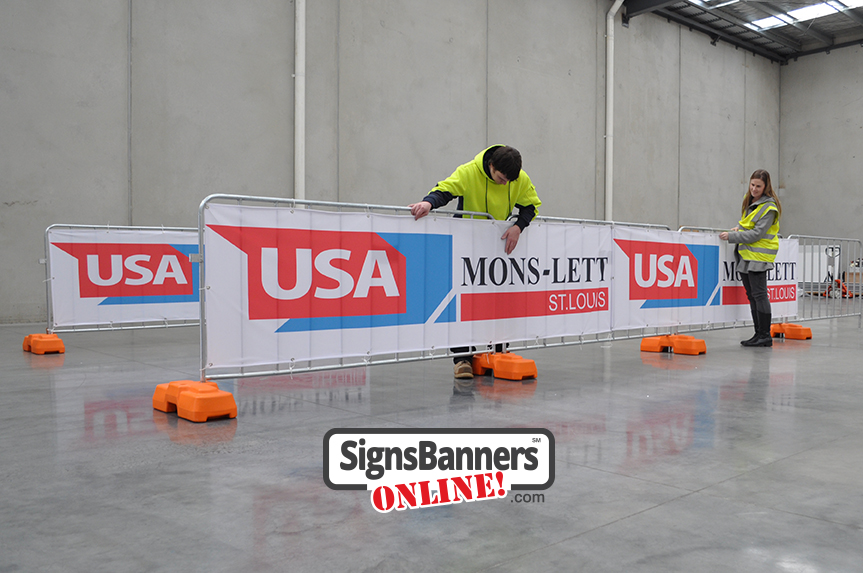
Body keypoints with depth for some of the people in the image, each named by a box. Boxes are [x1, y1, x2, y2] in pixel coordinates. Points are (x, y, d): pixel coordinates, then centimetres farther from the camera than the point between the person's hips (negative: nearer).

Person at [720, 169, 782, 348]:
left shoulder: (769, 207, -14)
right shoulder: (749, 199, 12)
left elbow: (756, 234, -19)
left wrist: (731, 236, -17)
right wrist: (739, 227, 9)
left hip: (758, 255, -9)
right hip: (745, 253, 9)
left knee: (759, 294, -8)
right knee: (751, 295, 10)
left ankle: (765, 336, -3)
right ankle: (759, 334, 15)